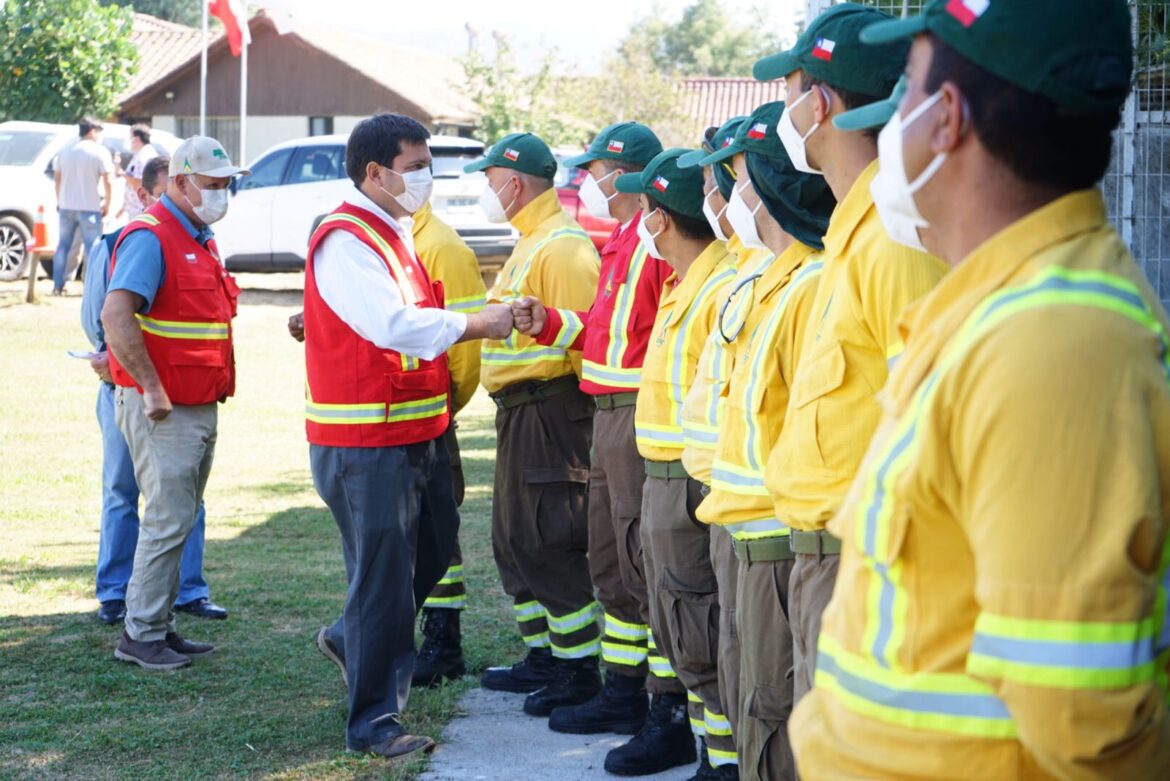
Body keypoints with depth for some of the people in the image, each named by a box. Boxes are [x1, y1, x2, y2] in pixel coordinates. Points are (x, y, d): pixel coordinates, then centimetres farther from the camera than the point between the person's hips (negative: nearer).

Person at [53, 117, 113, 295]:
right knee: (93, 247, 1)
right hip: (89, 207, -4)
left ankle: (58, 286, 11)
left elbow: (57, 179, 12)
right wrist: (107, 204, 0)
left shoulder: (65, 151, 8)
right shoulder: (100, 152, -7)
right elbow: (107, 182, -10)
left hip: (66, 206, 4)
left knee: (63, 246, 11)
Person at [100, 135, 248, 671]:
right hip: (163, 409, -9)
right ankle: (140, 635, 0)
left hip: (200, 406, 9)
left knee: (181, 520, 13)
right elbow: (115, 316, -25)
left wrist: (218, 382, 16)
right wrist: (152, 389, -24)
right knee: (168, 520, -8)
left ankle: (161, 626, 20)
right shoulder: (150, 238, -14)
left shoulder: (200, 240, 16)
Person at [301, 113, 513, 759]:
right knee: (383, 575, -4)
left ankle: (354, 639, 39)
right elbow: (392, 323, -27)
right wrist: (479, 324, -20)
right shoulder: (344, 240, -16)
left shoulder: (393, 233, 15)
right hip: (366, 445, -10)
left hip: (415, 433, 10)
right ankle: (374, 723, 7)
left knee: (432, 548, 18)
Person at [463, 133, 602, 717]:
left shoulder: (562, 246, -16)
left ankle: (580, 672, 0)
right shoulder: (532, 242, 18)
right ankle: (543, 658, 26)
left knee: (547, 545, -8)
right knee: (513, 542, 17)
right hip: (520, 412, 11)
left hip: (549, 411, -11)